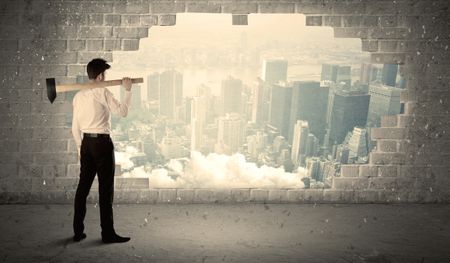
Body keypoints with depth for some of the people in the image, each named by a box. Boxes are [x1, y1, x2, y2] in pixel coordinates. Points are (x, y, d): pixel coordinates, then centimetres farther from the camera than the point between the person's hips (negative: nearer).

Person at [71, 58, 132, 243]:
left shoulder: (78, 95, 10)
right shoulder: (103, 92, -10)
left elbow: (75, 126, 12)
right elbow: (122, 111, -10)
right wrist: (128, 90, -1)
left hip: (86, 142, 7)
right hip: (102, 142, -7)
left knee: (83, 186, 10)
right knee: (105, 188, -2)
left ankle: (78, 232, 15)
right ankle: (108, 233, 3)